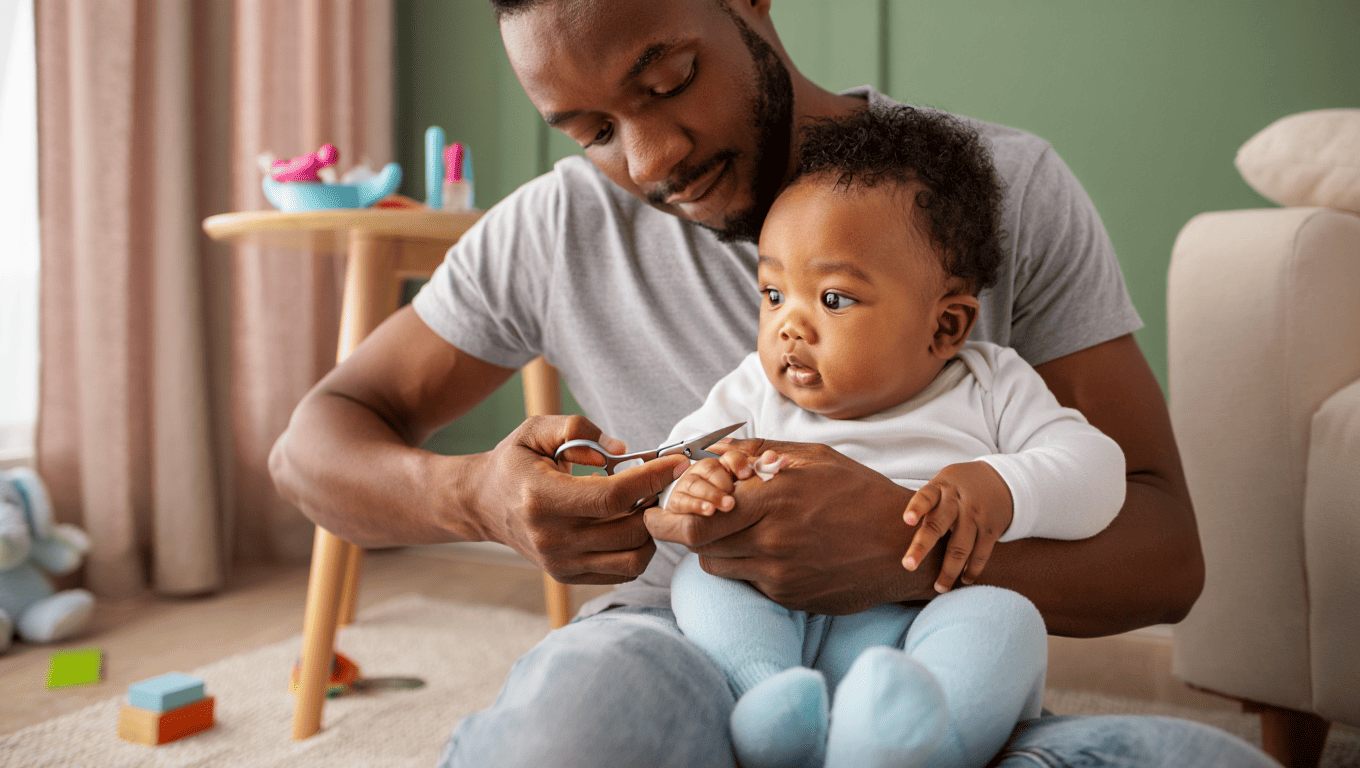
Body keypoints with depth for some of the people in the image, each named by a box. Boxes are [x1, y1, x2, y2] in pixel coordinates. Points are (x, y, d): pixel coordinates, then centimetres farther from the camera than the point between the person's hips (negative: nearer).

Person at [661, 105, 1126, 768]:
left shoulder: (992, 387, 10)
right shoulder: (753, 396, 15)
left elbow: (1096, 471, 2)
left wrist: (998, 489, -18)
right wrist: (689, 491, -16)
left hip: (921, 627, -2)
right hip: (776, 623, 3)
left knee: (1002, 617, -31)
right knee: (701, 575, -20)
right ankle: (781, 714, -42)